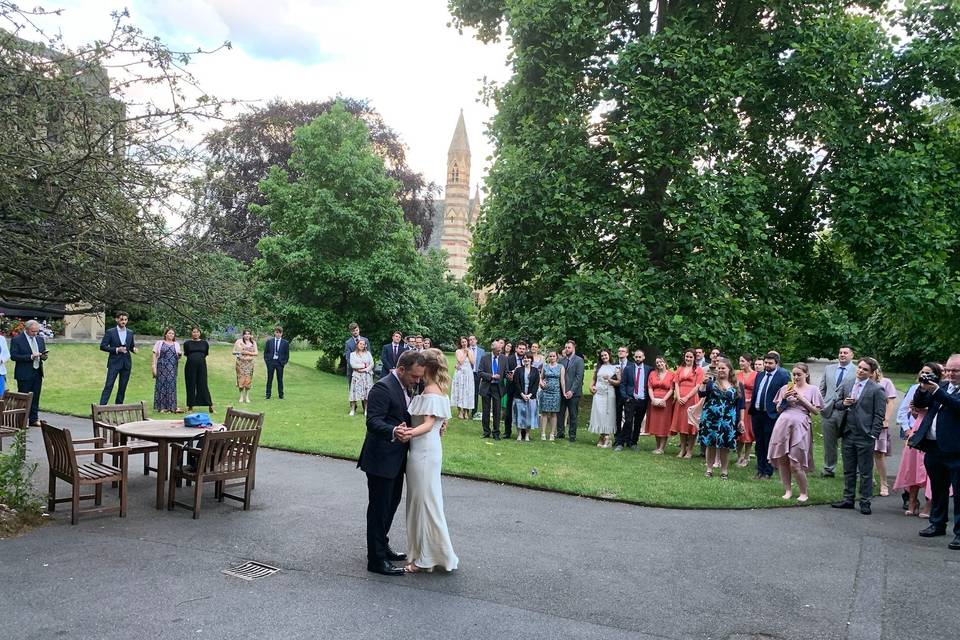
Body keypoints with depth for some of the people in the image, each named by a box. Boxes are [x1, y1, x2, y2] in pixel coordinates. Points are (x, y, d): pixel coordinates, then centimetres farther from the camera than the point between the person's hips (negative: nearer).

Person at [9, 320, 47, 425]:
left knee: (35, 398, 8)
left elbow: (43, 353, 20)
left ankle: (34, 419, 14)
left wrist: (44, 356, -4)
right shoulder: (16, 339, -6)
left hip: (38, 373, 5)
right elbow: (13, 356, -14)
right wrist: (30, 356, -22)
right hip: (24, 374, -5)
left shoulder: (40, 339, 12)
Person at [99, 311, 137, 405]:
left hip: (126, 363, 4)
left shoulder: (130, 333, 11)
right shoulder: (110, 332, -1)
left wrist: (134, 349, -6)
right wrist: (116, 349, -16)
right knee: (108, 386, -9)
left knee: (123, 387, 6)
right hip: (114, 363, -4)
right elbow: (102, 346, -4)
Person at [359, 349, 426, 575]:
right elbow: (373, 422, -28)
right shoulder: (383, 388, -20)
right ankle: (376, 560, 12)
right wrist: (394, 433, -47)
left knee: (391, 504, 21)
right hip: (381, 460, -10)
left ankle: (381, 547, 38)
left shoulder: (404, 387, 9)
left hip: (396, 459, 10)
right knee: (379, 508, 1)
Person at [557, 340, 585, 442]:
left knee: (573, 415, 4)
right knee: (560, 413, 6)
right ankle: (560, 433, 16)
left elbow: (579, 377, -9)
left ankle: (572, 435, 12)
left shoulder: (579, 360, -4)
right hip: (561, 391, 4)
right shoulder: (561, 360, 10)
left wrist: (572, 391, -15)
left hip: (573, 392, -4)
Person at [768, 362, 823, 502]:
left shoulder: (812, 390, 7)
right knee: (782, 460, 2)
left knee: (795, 464, -7)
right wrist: (784, 398, -2)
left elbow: (816, 411, 1)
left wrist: (802, 398, -7)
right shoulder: (786, 388, 14)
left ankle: (803, 493, 11)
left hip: (799, 426, -3)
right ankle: (788, 491, 15)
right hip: (782, 424, 3)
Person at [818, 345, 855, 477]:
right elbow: (822, 389, 16)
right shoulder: (828, 369, 13)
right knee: (829, 442, 11)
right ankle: (829, 469, 23)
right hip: (828, 410, 4)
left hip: (846, 412, -4)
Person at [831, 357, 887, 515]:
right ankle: (848, 499, 23)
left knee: (866, 472, 4)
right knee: (848, 470, 13)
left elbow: (879, 415, -7)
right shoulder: (846, 383, 8)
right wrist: (843, 403, -8)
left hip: (865, 437, -5)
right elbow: (836, 404, 15)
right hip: (848, 434, 5)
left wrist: (873, 436, -11)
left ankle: (865, 502, 14)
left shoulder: (877, 389, -7)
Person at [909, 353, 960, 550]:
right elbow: (918, 404, 13)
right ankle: (938, 525, 30)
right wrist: (923, 389, -5)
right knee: (937, 489, 18)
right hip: (933, 447, 7)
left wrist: (936, 391, -26)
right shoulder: (942, 386, 13)